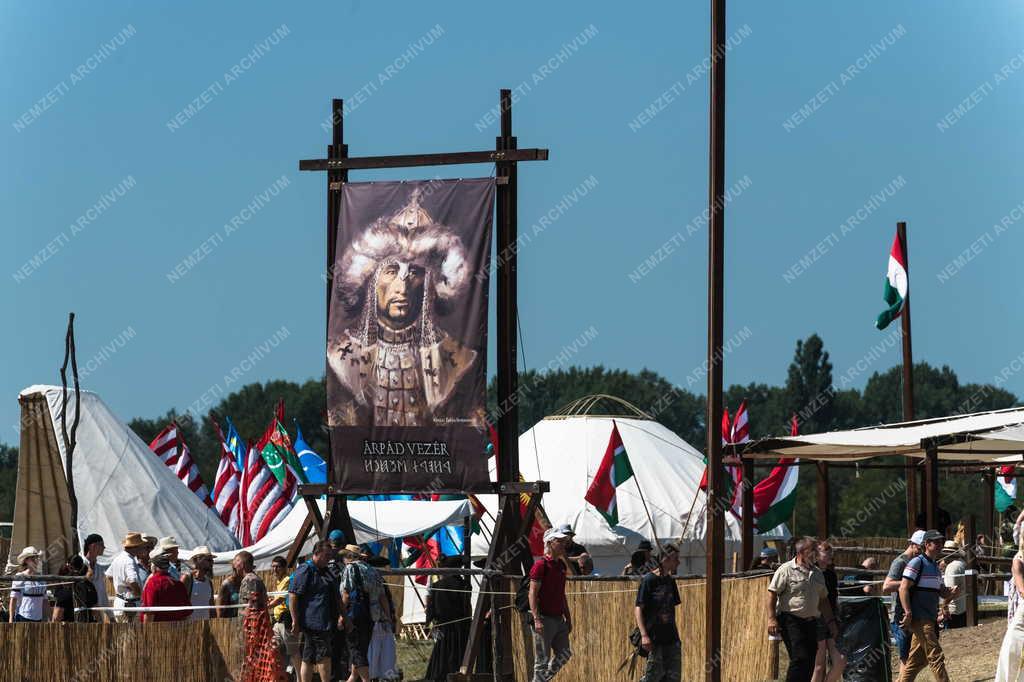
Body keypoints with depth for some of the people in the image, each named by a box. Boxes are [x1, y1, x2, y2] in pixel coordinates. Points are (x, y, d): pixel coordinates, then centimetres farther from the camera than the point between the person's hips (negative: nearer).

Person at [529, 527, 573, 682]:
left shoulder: (561, 565, 14)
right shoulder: (540, 565, -11)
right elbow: (533, 594, -15)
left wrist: (568, 617, 20)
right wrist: (537, 619, -22)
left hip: (559, 619, 8)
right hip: (544, 619, -8)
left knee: (564, 654, 10)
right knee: (543, 659, -5)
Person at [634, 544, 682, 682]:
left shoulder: (671, 581, 12)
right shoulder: (649, 580, -9)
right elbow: (638, 609, -12)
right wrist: (644, 635, -20)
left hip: (671, 637, 7)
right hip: (654, 638, -7)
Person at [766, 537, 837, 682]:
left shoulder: (817, 573, 16)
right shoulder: (786, 570, -6)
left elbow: (823, 599, 23)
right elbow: (772, 593, -10)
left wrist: (831, 621, 17)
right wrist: (771, 619, -17)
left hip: (811, 622, 7)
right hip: (791, 620, -7)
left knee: (810, 660, 4)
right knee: (800, 658, -16)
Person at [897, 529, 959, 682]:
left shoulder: (935, 566, 19)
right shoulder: (917, 563, -8)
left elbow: (942, 592, 21)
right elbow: (903, 588, -15)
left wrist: (952, 592, -2)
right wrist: (908, 613, -22)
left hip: (930, 619, 9)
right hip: (920, 619, -9)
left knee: (917, 660, 11)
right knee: (936, 656, -10)